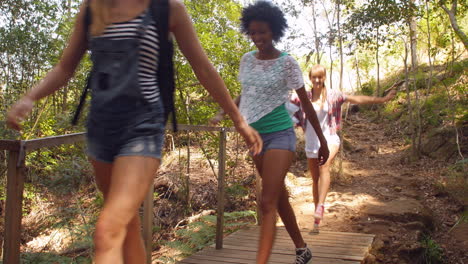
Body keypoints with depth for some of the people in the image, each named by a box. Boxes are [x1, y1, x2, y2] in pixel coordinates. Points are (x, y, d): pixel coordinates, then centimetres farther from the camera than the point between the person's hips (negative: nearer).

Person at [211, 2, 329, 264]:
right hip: (257, 136, 6)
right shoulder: (247, 60, 5)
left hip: (280, 135, -6)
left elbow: (307, 104, -5)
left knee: (268, 203, -14)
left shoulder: (287, 62, -10)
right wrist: (222, 114, 3)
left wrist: (323, 141, -1)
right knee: (280, 198, 16)